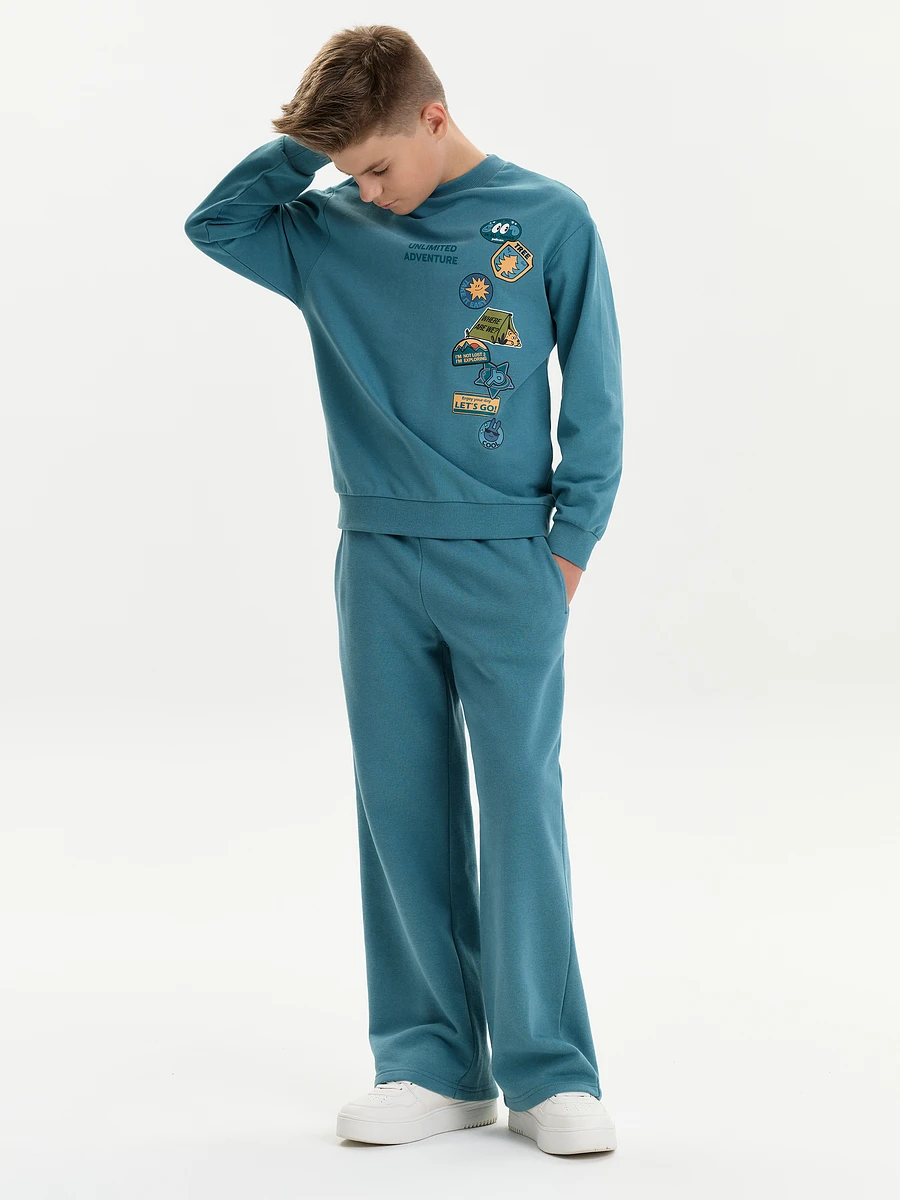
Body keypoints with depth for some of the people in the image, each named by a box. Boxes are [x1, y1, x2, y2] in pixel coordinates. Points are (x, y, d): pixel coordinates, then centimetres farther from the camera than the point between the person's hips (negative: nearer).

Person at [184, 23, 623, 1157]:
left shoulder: (549, 221, 0)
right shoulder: (331, 232, 8)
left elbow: (594, 395, 1)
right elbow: (214, 221, 7)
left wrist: (573, 542, -3)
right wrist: (302, 142, -1)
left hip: (507, 565, -3)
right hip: (378, 564, 3)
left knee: (522, 805, -3)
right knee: (401, 809, 5)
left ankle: (547, 1072, 6)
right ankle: (432, 1064, 14)